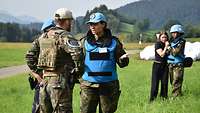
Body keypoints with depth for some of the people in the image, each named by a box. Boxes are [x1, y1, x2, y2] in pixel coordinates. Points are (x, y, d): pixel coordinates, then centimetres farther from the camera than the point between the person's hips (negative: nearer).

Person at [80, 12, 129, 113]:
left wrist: (124, 59, -13)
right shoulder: (85, 42, 4)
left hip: (109, 85, 0)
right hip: (89, 85, 0)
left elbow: (121, 63, 8)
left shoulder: (113, 42, 5)